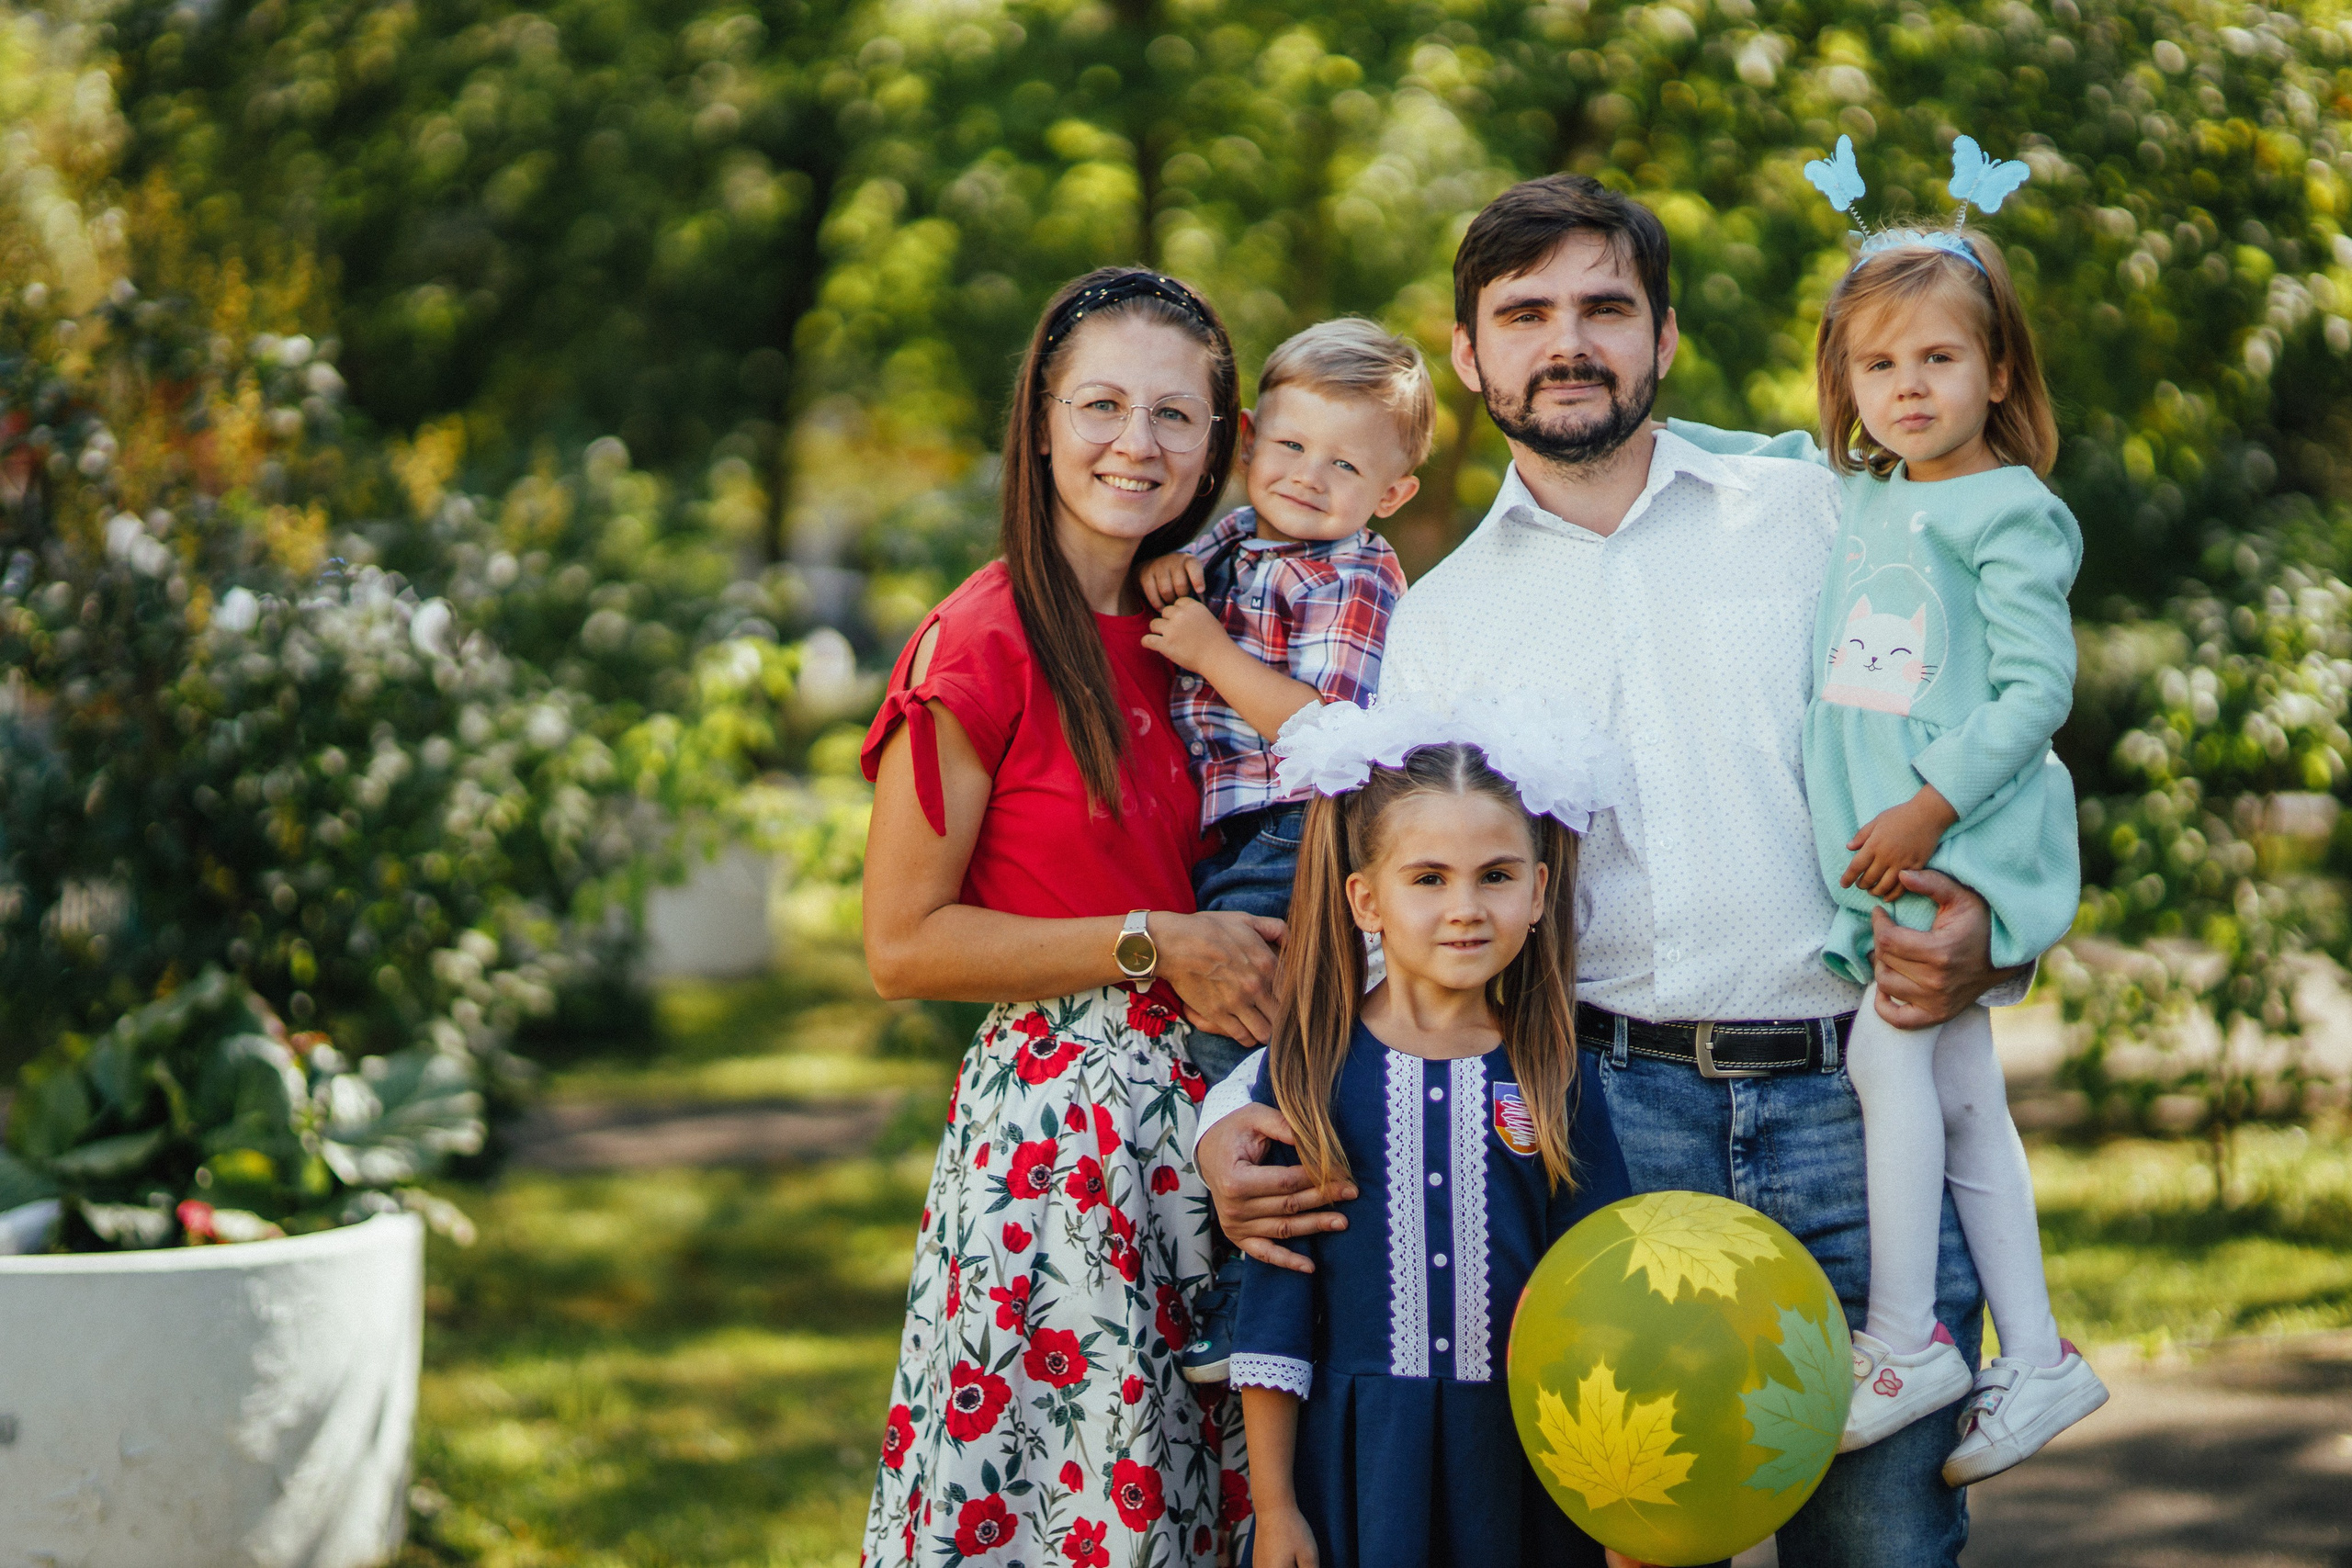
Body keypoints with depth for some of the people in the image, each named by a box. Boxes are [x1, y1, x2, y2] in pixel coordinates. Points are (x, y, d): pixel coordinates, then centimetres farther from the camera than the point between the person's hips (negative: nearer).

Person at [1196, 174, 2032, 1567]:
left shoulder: (1811, 514, 11)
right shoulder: (1441, 621, 14)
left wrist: (1986, 940, -10)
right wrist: (1241, 1110, -7)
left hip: (1856, 1100, -1)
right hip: (1609, 1113, 1)